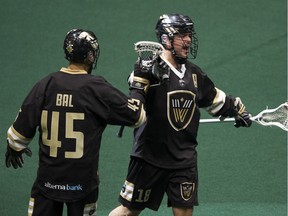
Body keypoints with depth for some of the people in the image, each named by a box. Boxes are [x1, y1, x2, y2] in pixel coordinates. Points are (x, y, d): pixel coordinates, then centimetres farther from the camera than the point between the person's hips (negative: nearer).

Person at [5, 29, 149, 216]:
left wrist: (14, 148, 22)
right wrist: (140, 84, 13)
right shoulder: (98, 89, -9)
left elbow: (22, 127, 3)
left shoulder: (46, 84, -2)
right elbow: (136, 115, -2)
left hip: (47, 178, 2)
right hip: (83, 181, -2)